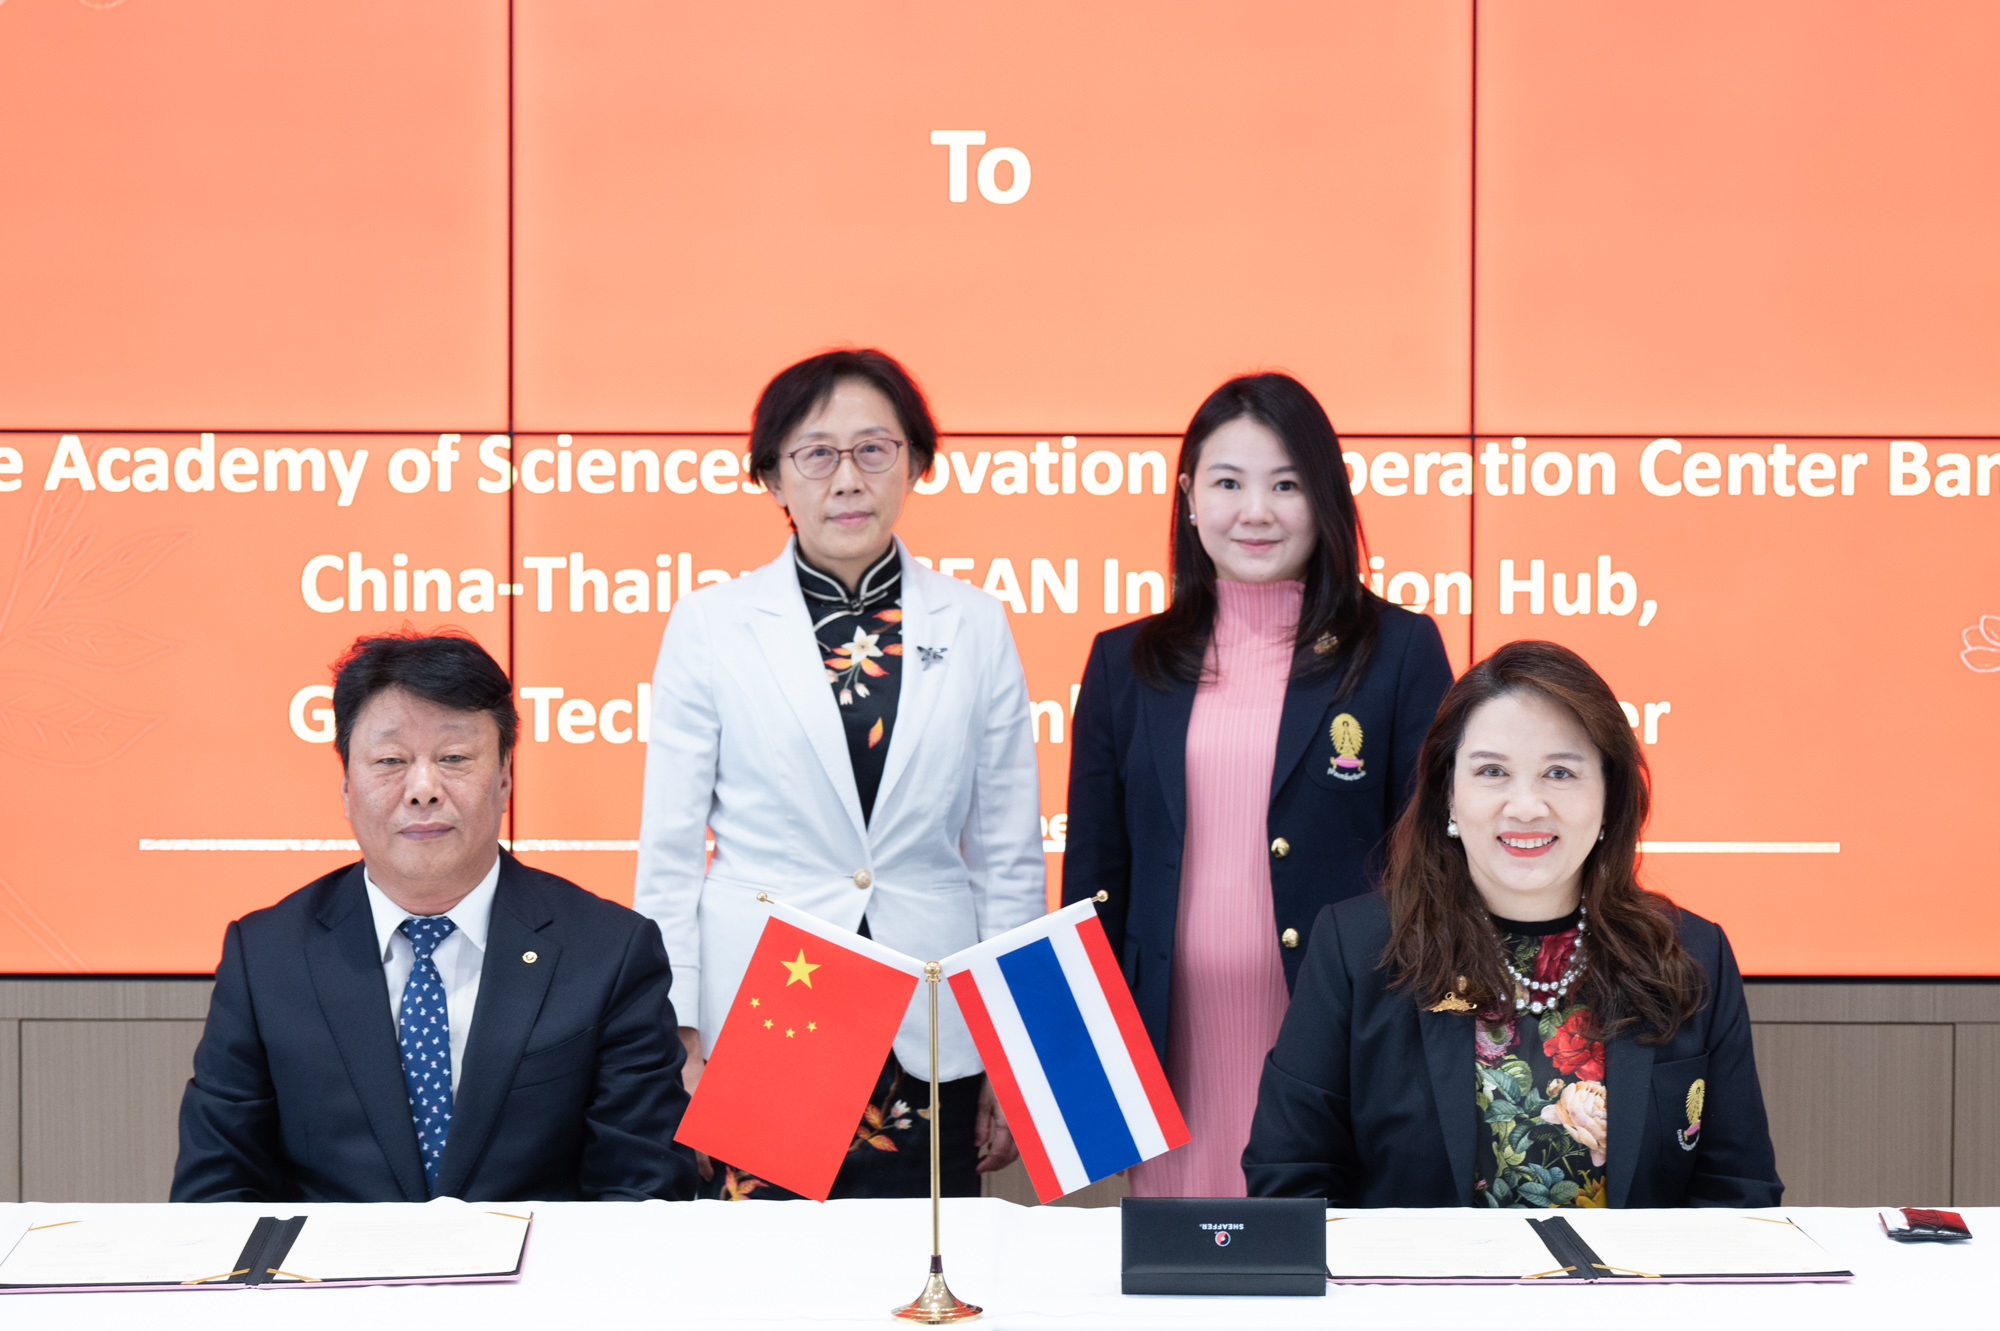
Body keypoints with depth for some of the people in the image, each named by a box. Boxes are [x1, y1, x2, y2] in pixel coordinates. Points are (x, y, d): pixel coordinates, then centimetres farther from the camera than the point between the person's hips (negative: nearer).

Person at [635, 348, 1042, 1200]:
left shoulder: (975, 627, 6)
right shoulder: (709, 628, 2)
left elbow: (1008, 858, 9)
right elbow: (668, 858, 4)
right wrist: (677, 1046, -2)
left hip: (930, 1044, 1)